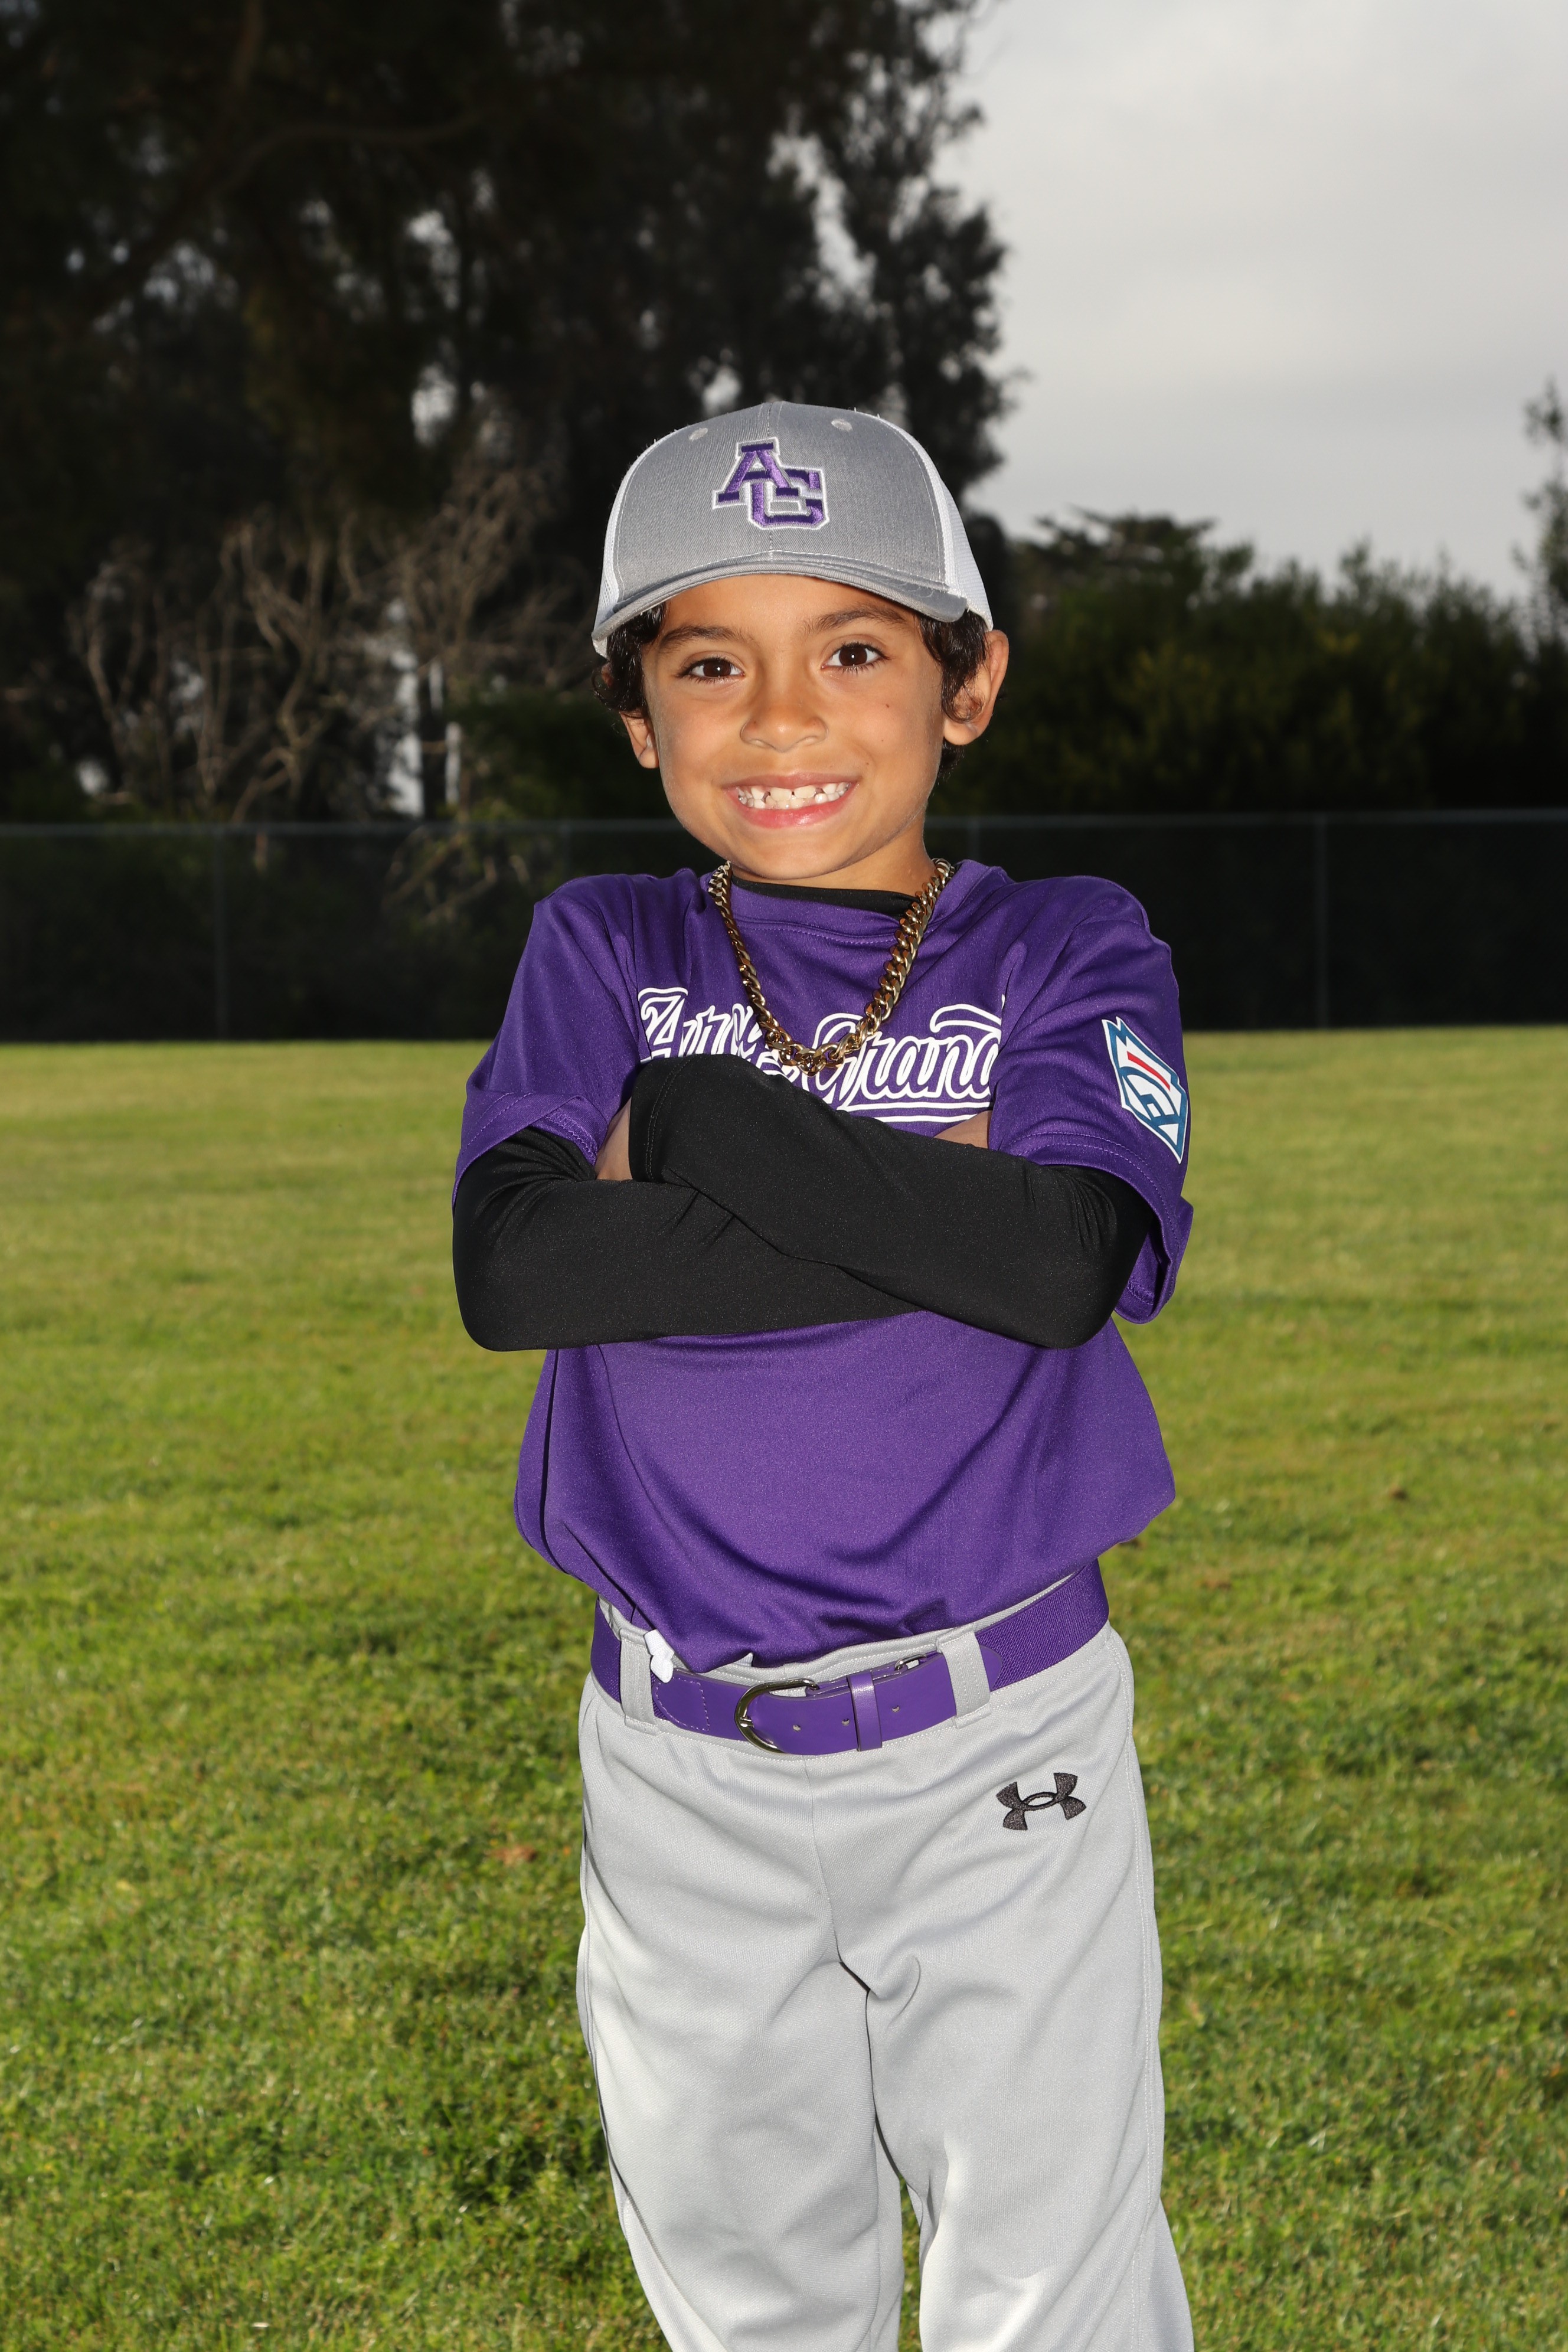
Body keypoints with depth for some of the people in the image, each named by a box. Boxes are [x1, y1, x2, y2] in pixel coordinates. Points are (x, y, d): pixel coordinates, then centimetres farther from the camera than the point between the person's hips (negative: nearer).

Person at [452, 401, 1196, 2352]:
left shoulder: (1066, 950, -3)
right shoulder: (602, 953, 2)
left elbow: (1067, 1268, -22)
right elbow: (511, 1267, -16)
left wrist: (701, 1124, -17)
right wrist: (932, 1220, -20)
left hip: (995, 1750, -2)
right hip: (681, 1759, 2)